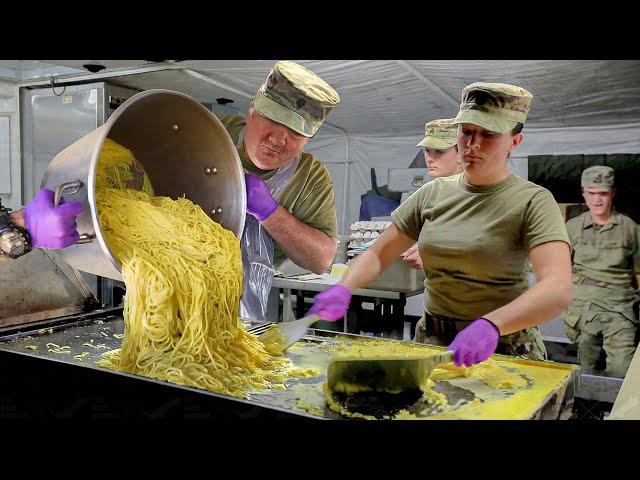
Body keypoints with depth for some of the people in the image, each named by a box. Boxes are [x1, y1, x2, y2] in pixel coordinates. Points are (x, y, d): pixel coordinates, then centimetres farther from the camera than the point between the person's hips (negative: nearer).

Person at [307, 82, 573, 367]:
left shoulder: (533, 201, -10)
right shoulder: (433, 194, 3)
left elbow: (559, 290, -23)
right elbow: (378, 255, 4)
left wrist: (490, 325, -39)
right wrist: (344, 287, -15)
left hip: (503, 350, -3)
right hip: (431, 341, 3)